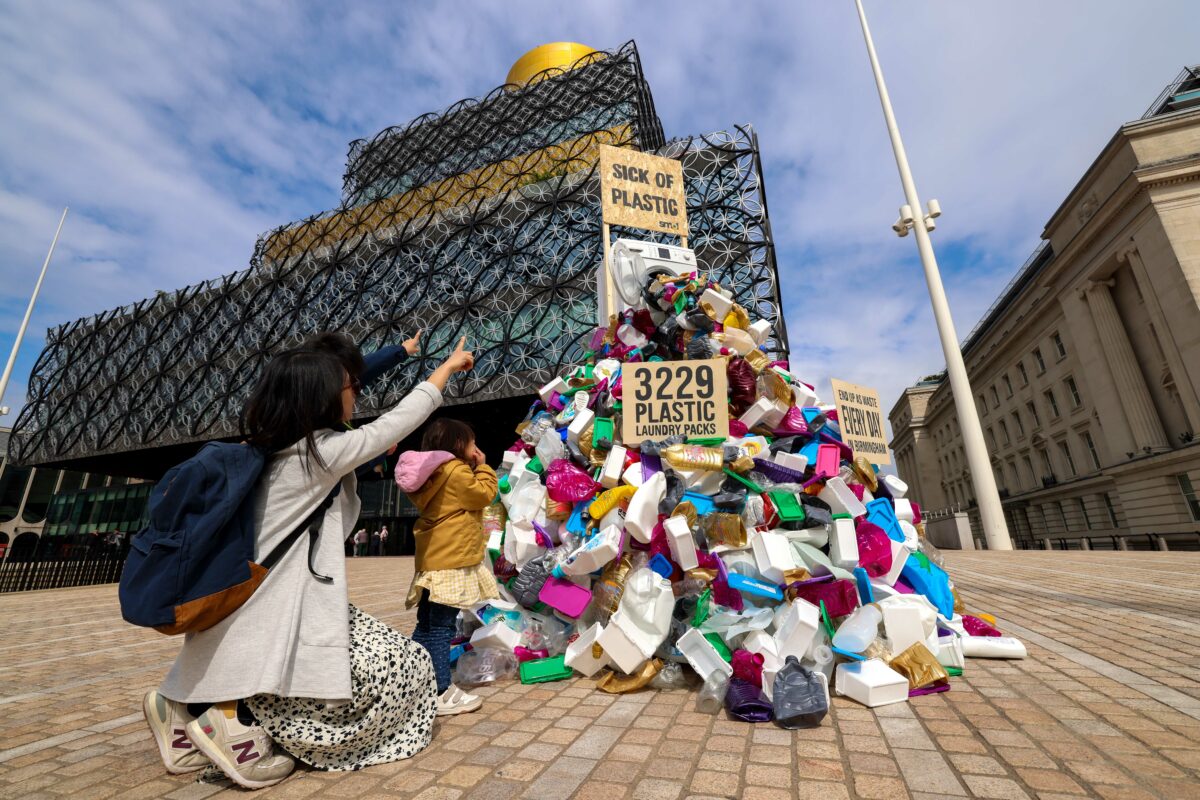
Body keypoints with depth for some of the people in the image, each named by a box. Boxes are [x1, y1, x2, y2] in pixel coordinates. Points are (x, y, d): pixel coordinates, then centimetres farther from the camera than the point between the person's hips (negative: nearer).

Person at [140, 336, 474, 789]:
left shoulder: (272, 450, 7)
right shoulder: (321, 449, -15)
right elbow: (399, 422, -6)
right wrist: (450, 365, 5)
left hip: (266, 617, 9)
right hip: (282, 622, -9)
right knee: (407, 667, -2)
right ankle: (239, 719, -4)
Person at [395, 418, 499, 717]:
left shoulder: (432, 474, 16)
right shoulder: (456, 471, -15)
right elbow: (484, 495, -12)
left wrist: (476, 468, 17)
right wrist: (483, 467, -1)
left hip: (434, 560, 10)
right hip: (450, 562, -10)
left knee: (426, 625, 19)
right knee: (440, 628, -5)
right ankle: (440, 693, 3)